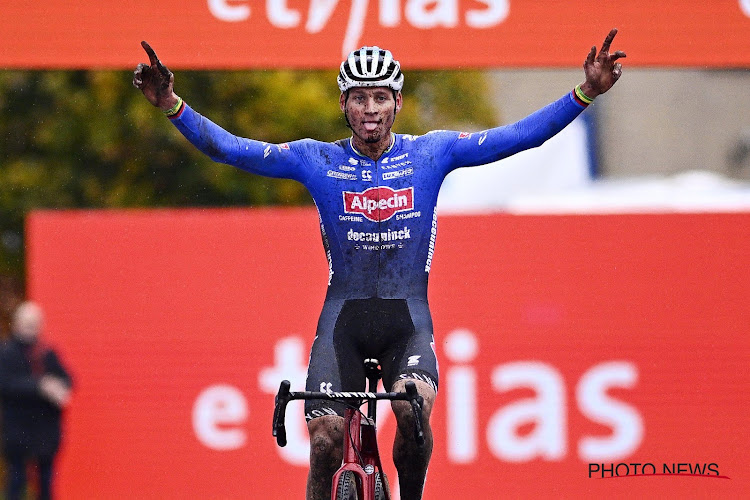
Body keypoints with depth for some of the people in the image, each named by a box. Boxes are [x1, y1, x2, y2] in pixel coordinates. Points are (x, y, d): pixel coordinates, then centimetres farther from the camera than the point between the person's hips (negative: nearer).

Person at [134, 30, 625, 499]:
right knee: (325, 439, -16)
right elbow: (231, 149, -6)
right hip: (344, 316, 1)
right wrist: (172, 105, -21)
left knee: (413, 409, -29)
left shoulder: (431, 153, 1)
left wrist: (585, 94, -16)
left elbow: (520, 137, -5)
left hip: (407, 317, -1)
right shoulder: (317, 160, 1)